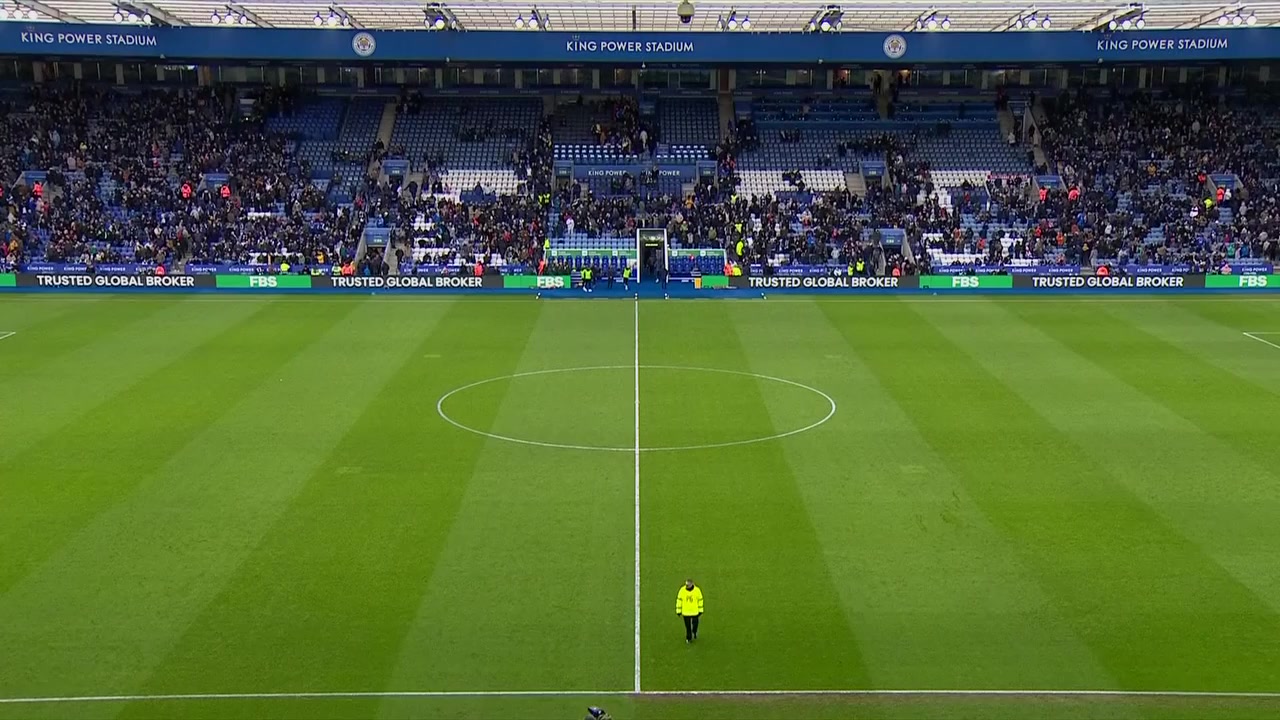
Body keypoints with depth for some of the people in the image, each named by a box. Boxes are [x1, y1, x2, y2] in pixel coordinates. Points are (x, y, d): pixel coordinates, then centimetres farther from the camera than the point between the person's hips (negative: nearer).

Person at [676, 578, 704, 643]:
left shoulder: (697, 590, -14)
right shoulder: (682, 590, -14)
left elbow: (700, 600, -1)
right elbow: (679, 600, -4)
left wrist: (700, 611, 3)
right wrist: (678, 611, -1)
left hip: (695, 611, 0)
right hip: (685, 612, 0)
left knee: (695, 624, 11)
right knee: (688, 626, 7)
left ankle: (694, 632, 42)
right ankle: (689, 637, 26)